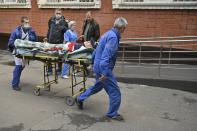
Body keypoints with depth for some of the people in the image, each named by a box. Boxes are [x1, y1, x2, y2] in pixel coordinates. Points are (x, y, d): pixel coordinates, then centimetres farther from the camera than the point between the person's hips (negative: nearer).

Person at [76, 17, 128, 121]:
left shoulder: (108, 33, 12)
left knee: (98, 86, 28)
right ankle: (112, 114, 15)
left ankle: (80, 99, 39)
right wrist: (105, 73, -28)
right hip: (104, 67, -10)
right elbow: (106, 55, -28)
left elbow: (98, 50, 21)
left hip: (98, 66, 10)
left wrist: (94, 63, 31)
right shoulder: (113, 37, -19)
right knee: (115, 92, 1)